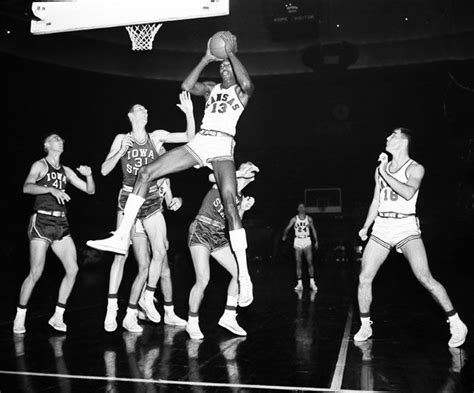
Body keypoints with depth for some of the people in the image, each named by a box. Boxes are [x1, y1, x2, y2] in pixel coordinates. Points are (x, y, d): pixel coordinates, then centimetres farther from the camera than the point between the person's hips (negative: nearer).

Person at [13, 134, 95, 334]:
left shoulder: (66, 171, 18)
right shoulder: (40, 165, 2)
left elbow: (90, 190, 17)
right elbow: (27, 187, -16)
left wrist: (88, 175, -2)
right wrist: (51, 189, -28)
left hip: (61, 223, 6)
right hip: (42, 221, -6)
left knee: (72, 269, -4)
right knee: (36, 273, -9)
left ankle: (58, 316, 8)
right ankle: (19, 317, 9)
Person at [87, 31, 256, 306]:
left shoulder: (241, 92, 11)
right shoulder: (211, 88, 24)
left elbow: (247, 83, -15)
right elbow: (187, 86, 5)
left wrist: (231, 53, -7)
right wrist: (206, 59, 3)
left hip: (222, 146, -5)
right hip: (199, 142, 5)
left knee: (230, 202, -23)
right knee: (146, 173, -10)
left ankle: (244, 275, -22)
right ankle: (123, 237, -10)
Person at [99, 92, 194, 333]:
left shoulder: (156, 137, 6)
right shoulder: (122, 139, 3)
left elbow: (189, 137, 0)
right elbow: (104, 170, -1)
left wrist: (189, 113, -14)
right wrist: (120, 152, -15)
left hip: (152, 201, 2)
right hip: (128, 199, -2)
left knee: (160, 253, -8)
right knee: (121, 254, -6)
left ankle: (147, 297, 10)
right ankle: (111, 308, -1)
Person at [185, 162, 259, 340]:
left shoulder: (240, 198, 12)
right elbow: (212, 177, -29)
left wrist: (242, 209, -6)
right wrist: (236, 173, -26)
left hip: (219, 238, 7)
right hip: (200, 233, -7)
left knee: (240, 273, -2)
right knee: (203, 280, -17)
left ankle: (228, 317, 10)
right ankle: (192, 323, 2)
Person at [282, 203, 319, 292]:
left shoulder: (309, 219, 6)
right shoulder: (294, 219, 2)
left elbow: (313, 230, 11)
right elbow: (287, 228, -4)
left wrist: (316, 241, 8)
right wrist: (284, 236, -16)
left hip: (307, 241, 0)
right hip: (297, 242, 0)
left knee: (310, 262, -6)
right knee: (298, 264, 0)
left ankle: (312, 283, 3)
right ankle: (299, 284, 5)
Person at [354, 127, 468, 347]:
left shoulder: (415, 168, -1)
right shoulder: (380, 168, 16)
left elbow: (408, 193, -22)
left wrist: (385, 174, -14)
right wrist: (366, 227, 14)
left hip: (406, 227, -5)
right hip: (381, 227, 5)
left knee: (425, 278, -15)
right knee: (364, 278, -2)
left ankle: (456, 324, 2)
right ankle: (365, 326, 14)